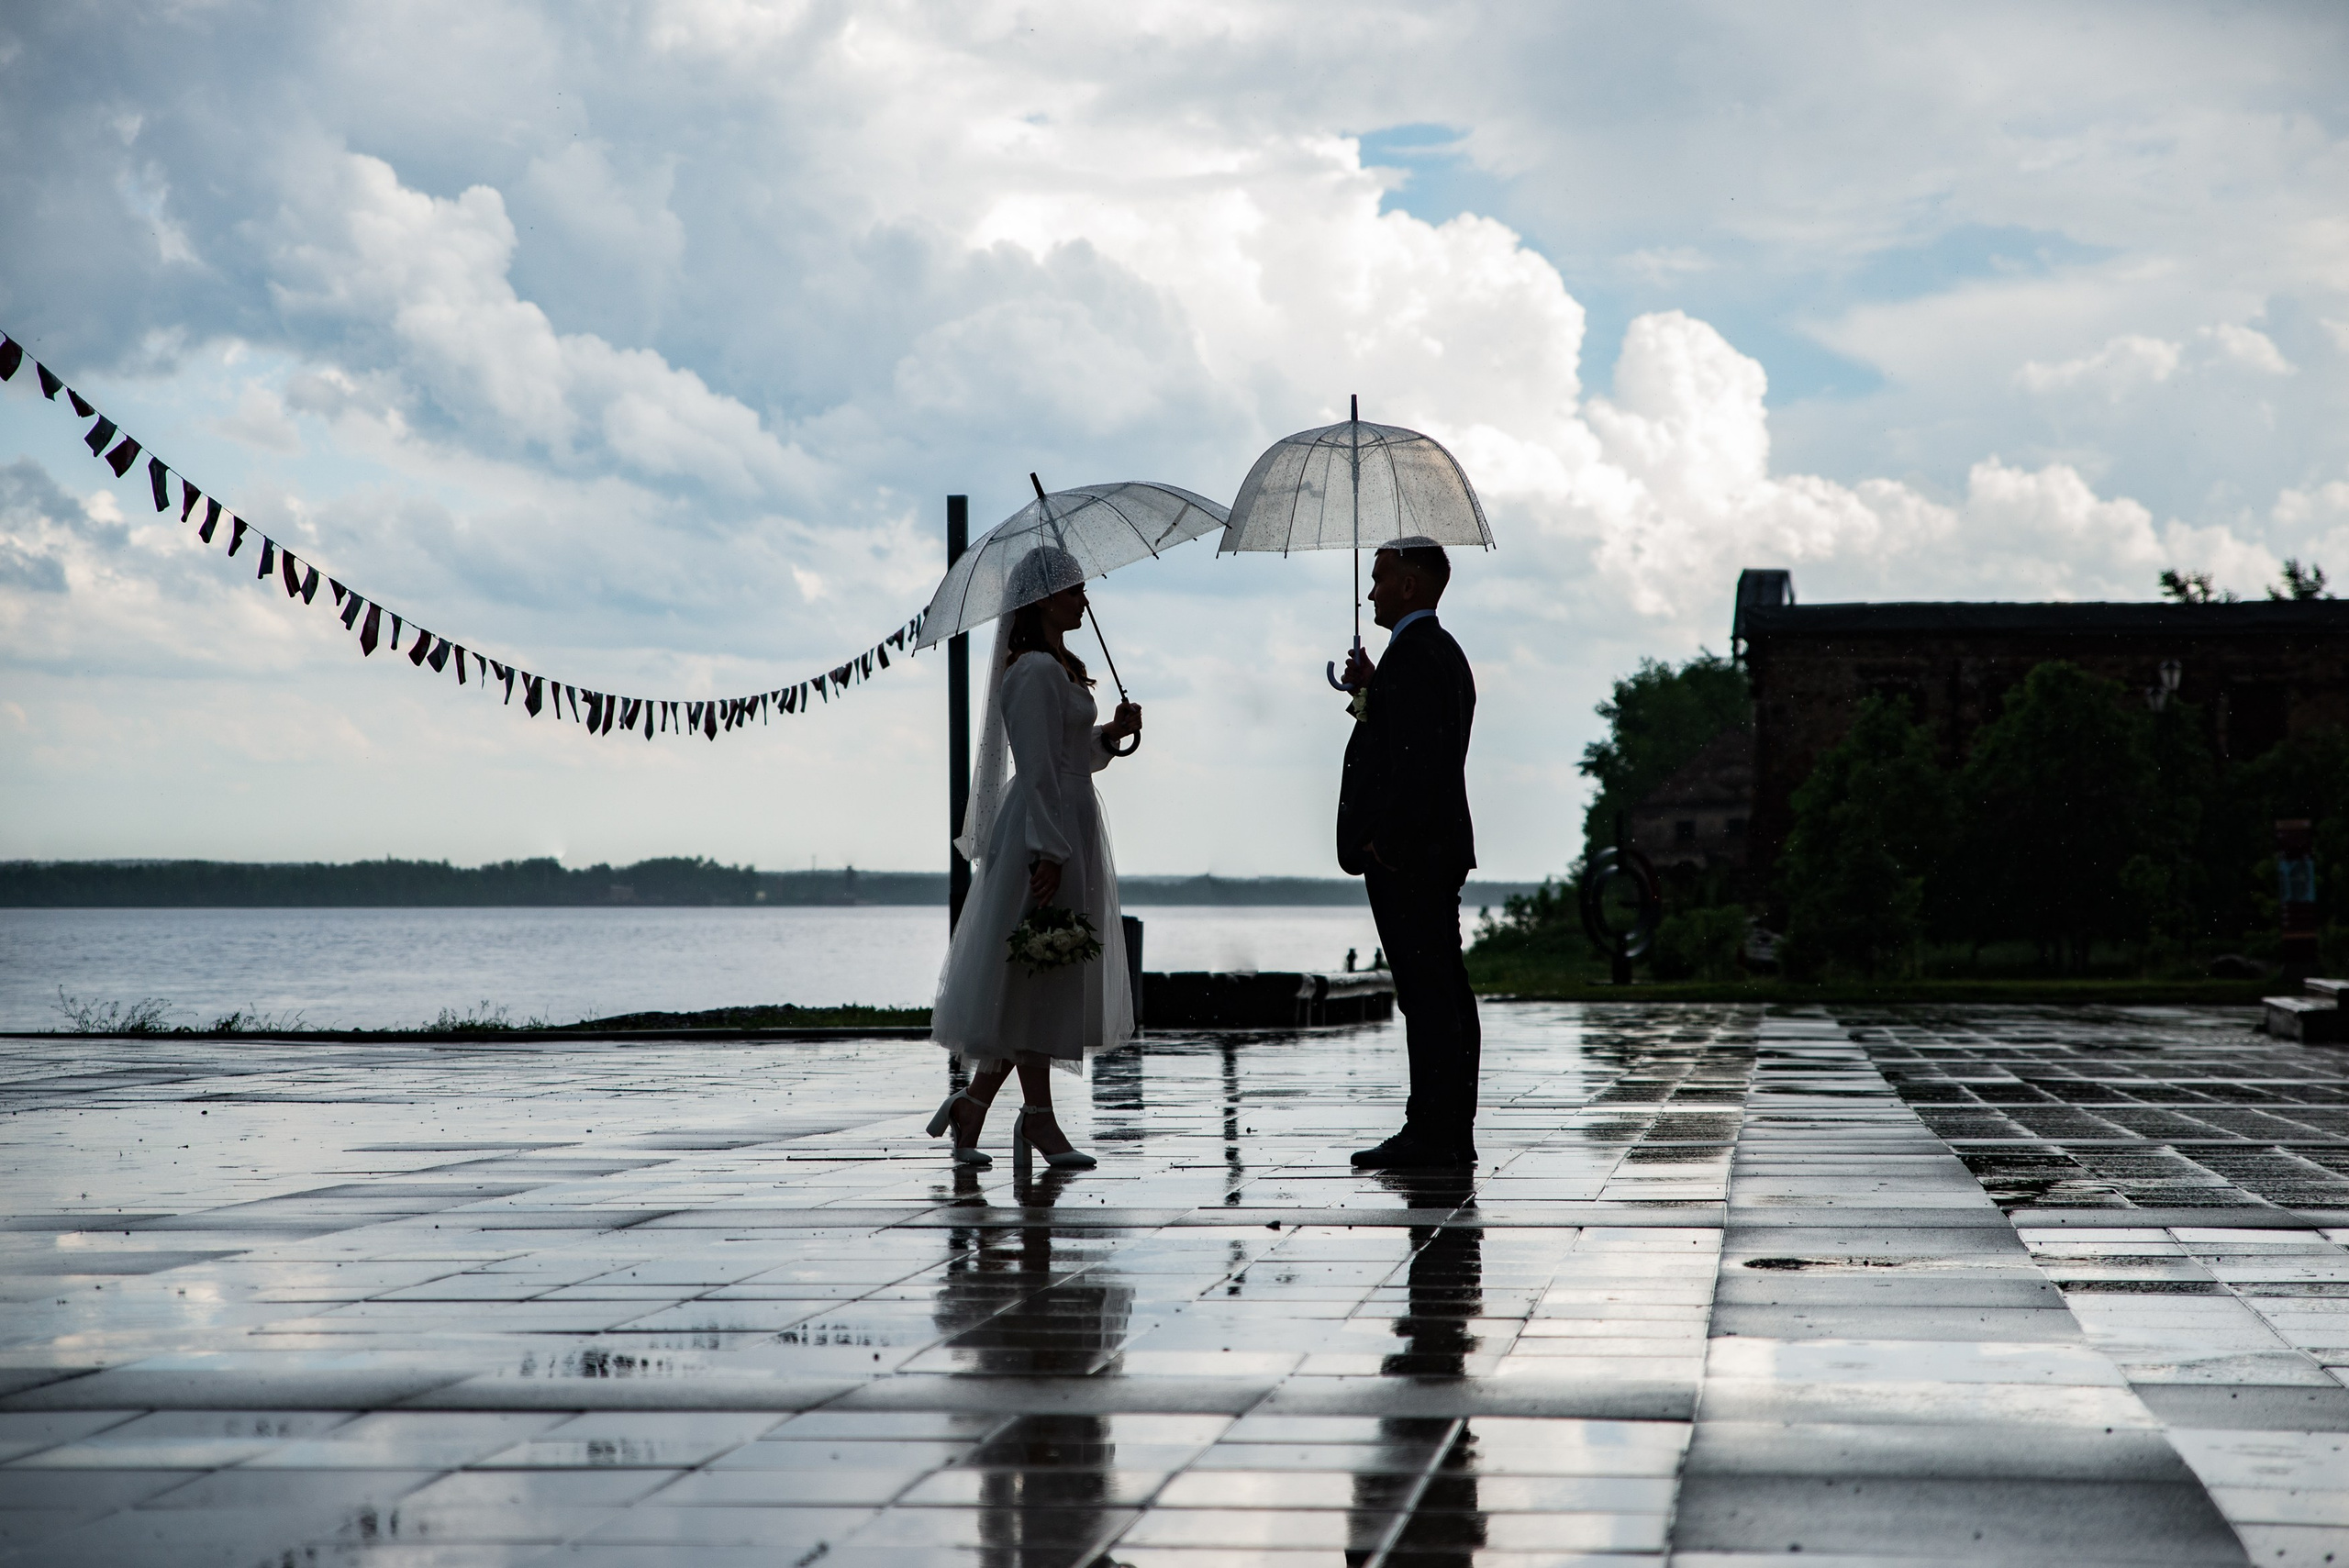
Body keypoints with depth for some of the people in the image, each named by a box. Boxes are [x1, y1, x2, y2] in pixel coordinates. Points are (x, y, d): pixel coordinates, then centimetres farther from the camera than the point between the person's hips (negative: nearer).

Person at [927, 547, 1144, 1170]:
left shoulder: (1061, 668, 17)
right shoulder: (1035, 671, -14)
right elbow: (1038, 767, -19)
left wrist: (1110, 734, 6)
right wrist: (1047, 851, -23)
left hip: (1069, 831, 10)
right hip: (1043, 834, -10)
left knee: (1049, 982, 10)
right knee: (1034, 979, -3)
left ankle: (973, 1104, 15)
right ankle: (1038, 1119, 2)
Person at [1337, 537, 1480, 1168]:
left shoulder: (1411, 654, -14)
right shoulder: (1445, 652, 19)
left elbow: (1417, 758, -22)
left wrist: (1386, 843, -20)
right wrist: (1372, 693, 13)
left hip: (1403, 855, -11)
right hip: (1441, 847, 11)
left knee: (1426, 992, -9)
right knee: (1445, 991, 10)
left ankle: (1431, 1133, -8)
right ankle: (1452, 1133, 14)